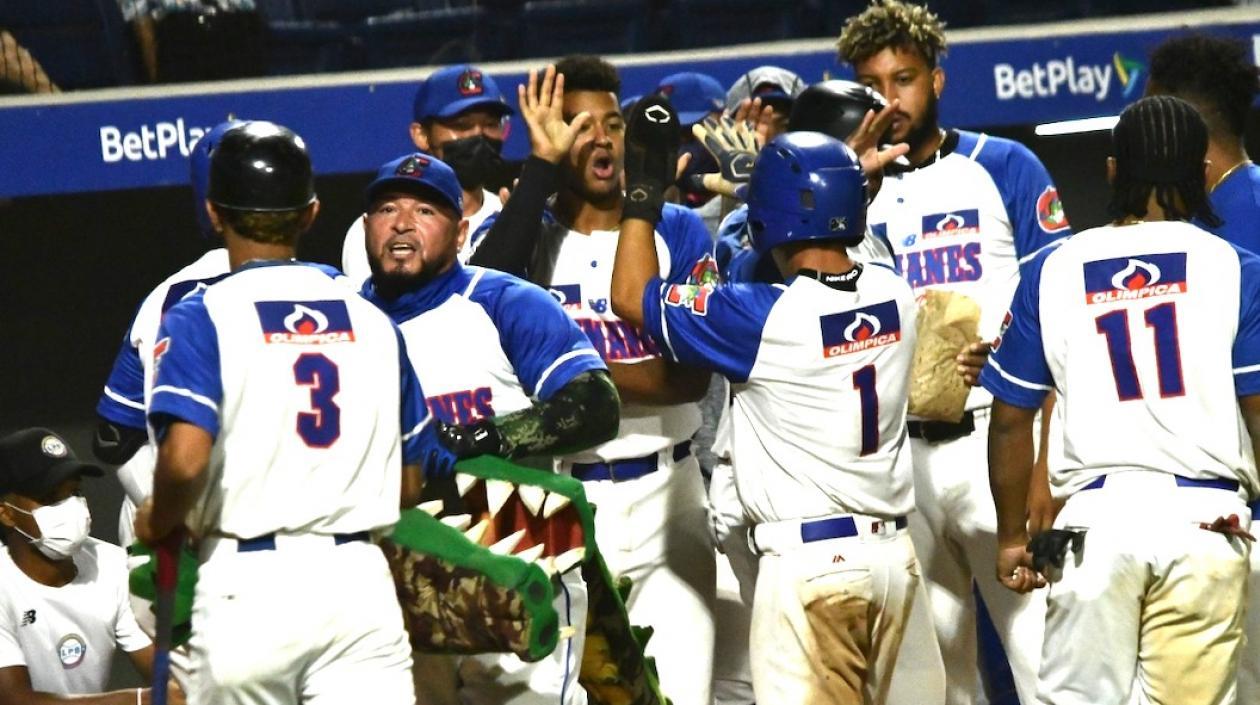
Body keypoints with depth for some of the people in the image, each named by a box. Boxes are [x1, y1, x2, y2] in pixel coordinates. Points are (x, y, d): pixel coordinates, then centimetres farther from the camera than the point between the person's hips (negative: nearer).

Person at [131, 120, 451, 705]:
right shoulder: (373, 322, 11)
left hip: (246, 584, -2)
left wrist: (159, 522, 3)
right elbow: (410, 484, 15)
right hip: (359, 579, 2)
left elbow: (185, 458, -17)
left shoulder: (200, 317, -2)